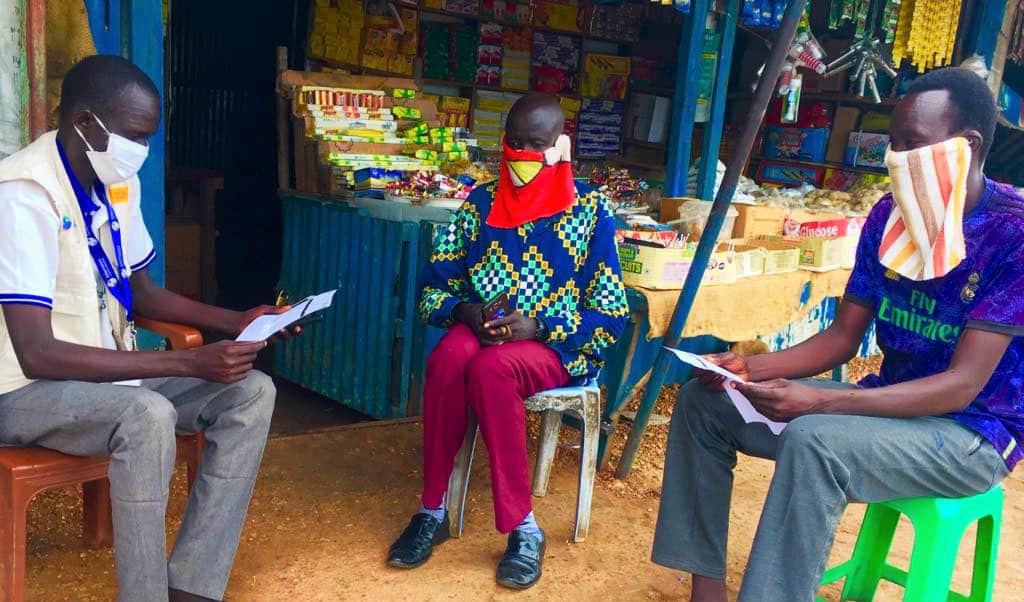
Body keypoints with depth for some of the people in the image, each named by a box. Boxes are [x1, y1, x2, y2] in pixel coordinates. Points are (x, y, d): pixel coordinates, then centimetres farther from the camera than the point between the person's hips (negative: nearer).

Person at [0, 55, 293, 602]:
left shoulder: (118, 181, 3)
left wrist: (236, 322, -1)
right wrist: (189, 362, -32)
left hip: (107, 373, 8)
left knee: (251, 391, -10)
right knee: (147, 415, -37)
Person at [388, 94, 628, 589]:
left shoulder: (591, 211, -3)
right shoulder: (481, 202, 6)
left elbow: (610, 317, -5)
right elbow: (435, 284, 9)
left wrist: (537, 327, -19)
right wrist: (463, 311, -13)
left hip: (557, 344, -3)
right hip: (479, 330, 3)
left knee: (490, 368, -35)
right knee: (447, 357, -32)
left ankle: (523, 527, -22)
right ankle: (433, 511, -17)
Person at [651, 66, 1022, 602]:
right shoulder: (890, 216, 1)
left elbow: (963, 385, -24)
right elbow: (842, 337, 4)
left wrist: (818, 402, -34)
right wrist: (751, 368, -13)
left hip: (974, 431, -7)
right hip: (894, 403, 7)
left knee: (814, 440, -38)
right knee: (703, 401, -2)